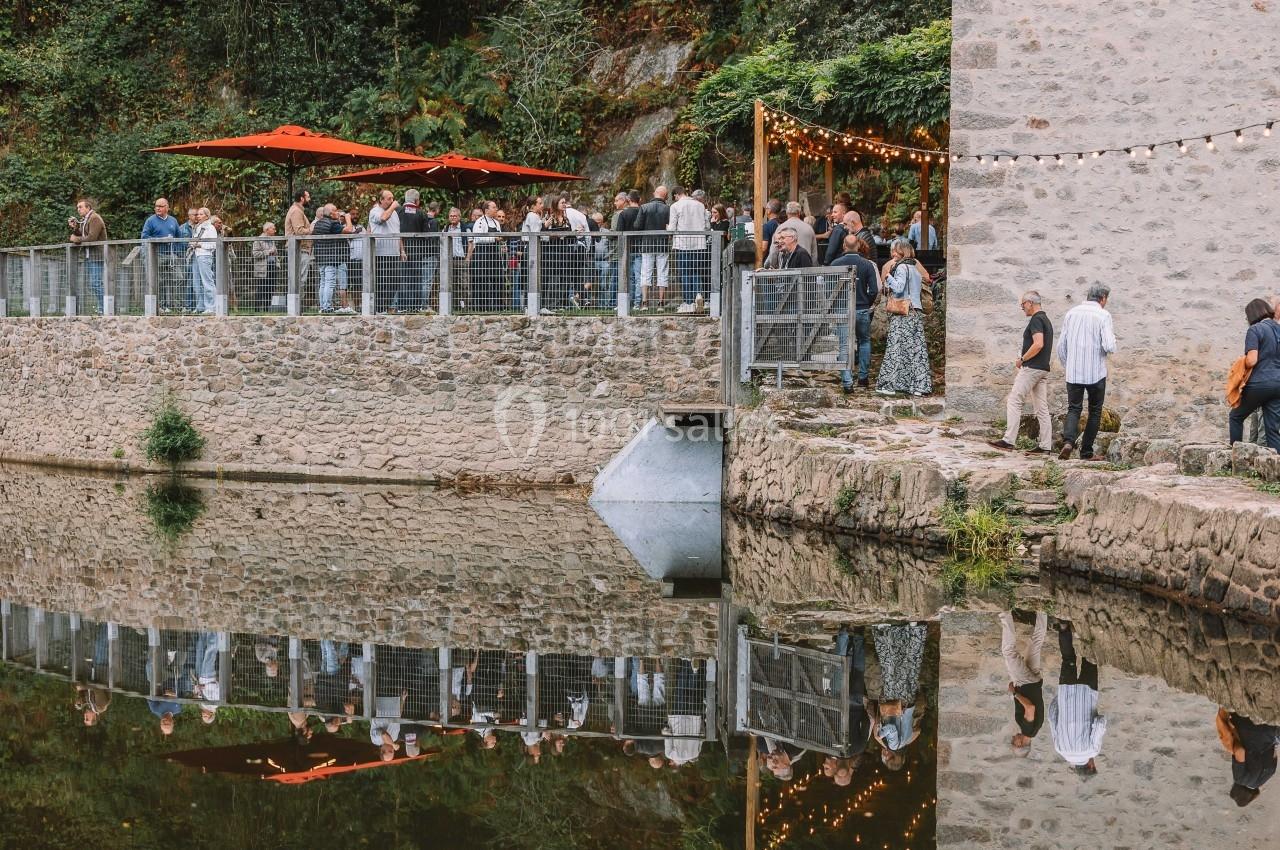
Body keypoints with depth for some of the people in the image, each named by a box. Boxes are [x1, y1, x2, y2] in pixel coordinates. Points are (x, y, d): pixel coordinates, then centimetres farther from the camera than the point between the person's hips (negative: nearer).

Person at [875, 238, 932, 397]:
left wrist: (888, 275, -9)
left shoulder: (901, 267, -8)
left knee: (896, 348, -7)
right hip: (917, 312, 8)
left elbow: (898, 288, -21)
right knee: (917, 349, 6)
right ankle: (920, 385, 5)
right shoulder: (916, 267, 17)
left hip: (903, 313, -8)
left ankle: (890, 385, -9)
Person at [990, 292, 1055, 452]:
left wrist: (1022, 359, -14)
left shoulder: (1036, 320, -12)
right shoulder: (1046, 320, 19)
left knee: (1013, 401, -8)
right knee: (1041, 408, 7)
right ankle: (1045, 446, 6)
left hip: (1032, 367, -10)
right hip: (1043, 369, 10)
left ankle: (1009, 440, -13)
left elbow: (1038, 344, -25)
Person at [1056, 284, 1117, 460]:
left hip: (1073, 373, 3)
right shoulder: (1103, 315, -7)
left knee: (1073, 409, 7)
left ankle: (1068, 441, -19)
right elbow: (1109, 347, -16)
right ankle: (1087, 452, 11)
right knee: (1095, 412, 11)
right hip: (1096, 372, -3)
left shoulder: (1071, 313, 6)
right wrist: (1112, 336, 6)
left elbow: (1061, 345, 9)